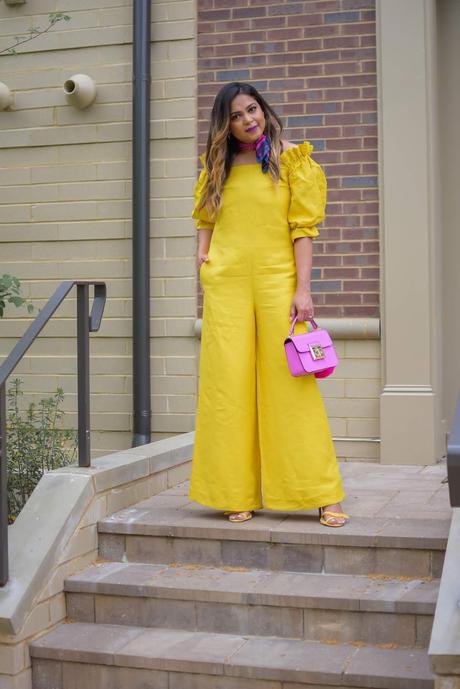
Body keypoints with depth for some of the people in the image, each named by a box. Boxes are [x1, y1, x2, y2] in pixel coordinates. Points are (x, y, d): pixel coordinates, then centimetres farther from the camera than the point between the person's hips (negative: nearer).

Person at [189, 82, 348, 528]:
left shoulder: (291, 159, 5)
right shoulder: (217, 167, 15)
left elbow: (303, 228, 0)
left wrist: (302, 289, -8)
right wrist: (203, 260, 7)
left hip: (276, 280, -3)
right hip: (225, 286, 3)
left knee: (291, 385, -5)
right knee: (229, 386, -1)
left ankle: (324, 495, 3)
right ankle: (237, 493, 8)